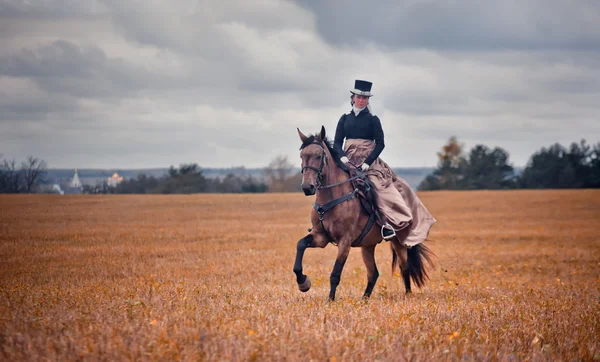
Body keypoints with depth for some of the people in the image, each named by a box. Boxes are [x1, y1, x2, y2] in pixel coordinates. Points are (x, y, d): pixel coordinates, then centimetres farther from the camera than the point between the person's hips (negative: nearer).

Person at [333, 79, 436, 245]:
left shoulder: (373, 120, 4)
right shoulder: (345, 119, 11)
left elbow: (380, 144, -3)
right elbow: (337, 142, 7)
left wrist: (367, 162, -15)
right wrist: (342, 156, -13)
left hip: (369, 161, -3)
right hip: (349, 161, 3)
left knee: (381, 185, -23)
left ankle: (389, 222, -25)